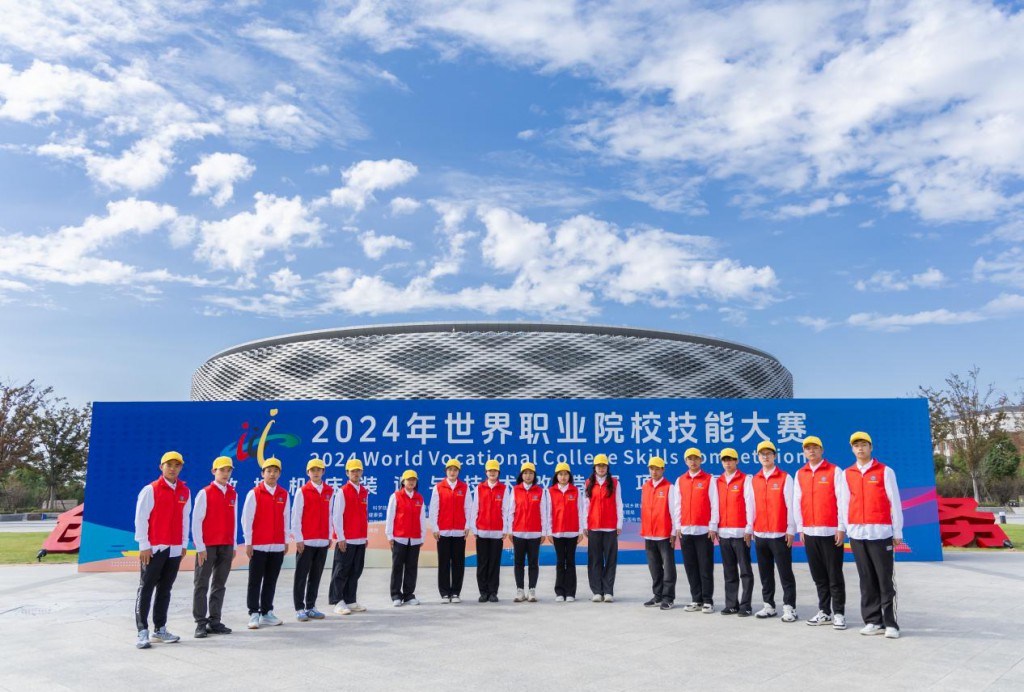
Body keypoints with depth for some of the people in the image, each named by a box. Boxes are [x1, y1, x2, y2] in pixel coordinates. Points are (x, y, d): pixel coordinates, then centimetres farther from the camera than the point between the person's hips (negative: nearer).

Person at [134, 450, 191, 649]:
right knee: (146, 589, -1)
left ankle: (159, 629, 17)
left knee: (165, 590, 10)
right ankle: (142, 631, 3)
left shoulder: (185, 492, 9)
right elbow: (140, 519, -6)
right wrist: (144, 545, -10)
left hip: (175, 549, 5)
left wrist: (184, 544, 11)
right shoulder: (150, 490, -5)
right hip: (153, 548, -5)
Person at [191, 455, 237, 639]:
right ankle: (200, 623, 6)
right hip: (207, 546, -4)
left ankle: (214, 621, 14)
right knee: (201, 585, 1)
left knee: (219, 584, 8)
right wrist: (200, 547, -9)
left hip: (226, 546, 5)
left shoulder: (233, 495, 9)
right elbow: (196, 521, -6)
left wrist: (233, 546, 10)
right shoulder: (204, 493, -5)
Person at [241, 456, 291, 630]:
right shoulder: (254, 493, -5)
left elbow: (286, 519, 10)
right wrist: (248, 543, -5)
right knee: (255, 582, 2)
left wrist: (286, 541, 10)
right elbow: (246, 519, -4)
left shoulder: (284, 495, 6)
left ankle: (267, 613, 19)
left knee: (271, 581, 9)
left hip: (277, 546, 3)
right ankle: (254, 614, 10)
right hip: (258, 546, -3)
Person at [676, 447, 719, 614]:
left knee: (706, 568, -1)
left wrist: (713, 527, -7)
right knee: (691, 568, 7)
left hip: (704, 530, -4)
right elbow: (678, 505, 13)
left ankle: (708, 601, 6)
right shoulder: (680, 481, 11)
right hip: (686, 531, 4)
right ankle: (696, 600, 15)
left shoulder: (709, 479, 1)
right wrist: (678, 526, 7)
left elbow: (714, 504, -2)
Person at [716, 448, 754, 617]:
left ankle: (745, 606, 2)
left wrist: (749, 529, -9)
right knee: (729, 572, 9)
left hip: (740, 532, -5)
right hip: (723, 533, 5)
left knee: (745, 571, -1)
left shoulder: (745, 480, 0)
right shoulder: (717, 482, 13)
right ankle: (731, 604, 14)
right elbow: (716, 505, 12)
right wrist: (715, 528, 8)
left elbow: (750, 504, -5)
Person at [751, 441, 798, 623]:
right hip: (760, 535, 5)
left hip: (780, 535, -5)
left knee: (785, 573, -1)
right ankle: (769, 605, 18)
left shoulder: (785, 478, -3)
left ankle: (789, 607, 4)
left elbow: (790, 505, -5)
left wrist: (791, 530, -7)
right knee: (765, 573, 10)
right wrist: (751, 529, 10)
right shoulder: (754, 480, 10)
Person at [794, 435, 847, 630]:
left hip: (831, 532, -4)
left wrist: (841, 528, -9)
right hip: (809, 532, 4)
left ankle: (839, 613, 7)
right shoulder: (800, 474, 11)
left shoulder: (834, 471, -1)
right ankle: (824, 612, 18)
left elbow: (842, 500, -5)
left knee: (834, 575, -1)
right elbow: (797, 502, 13)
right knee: (818, 576, 9)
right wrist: (800, 528, 9)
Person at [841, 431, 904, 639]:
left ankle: (890, 623, 3)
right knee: (866, 580, 7)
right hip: (857, 534, 3)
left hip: (881, 533, -3)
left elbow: (895, 502, 2)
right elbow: (844, 503, 10)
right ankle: (872, 621, 12)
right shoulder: (847, 474, 11)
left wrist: (898, 532, -1)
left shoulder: (885, 471, 2)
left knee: (885, 580, -2)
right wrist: (846, 528, 3)